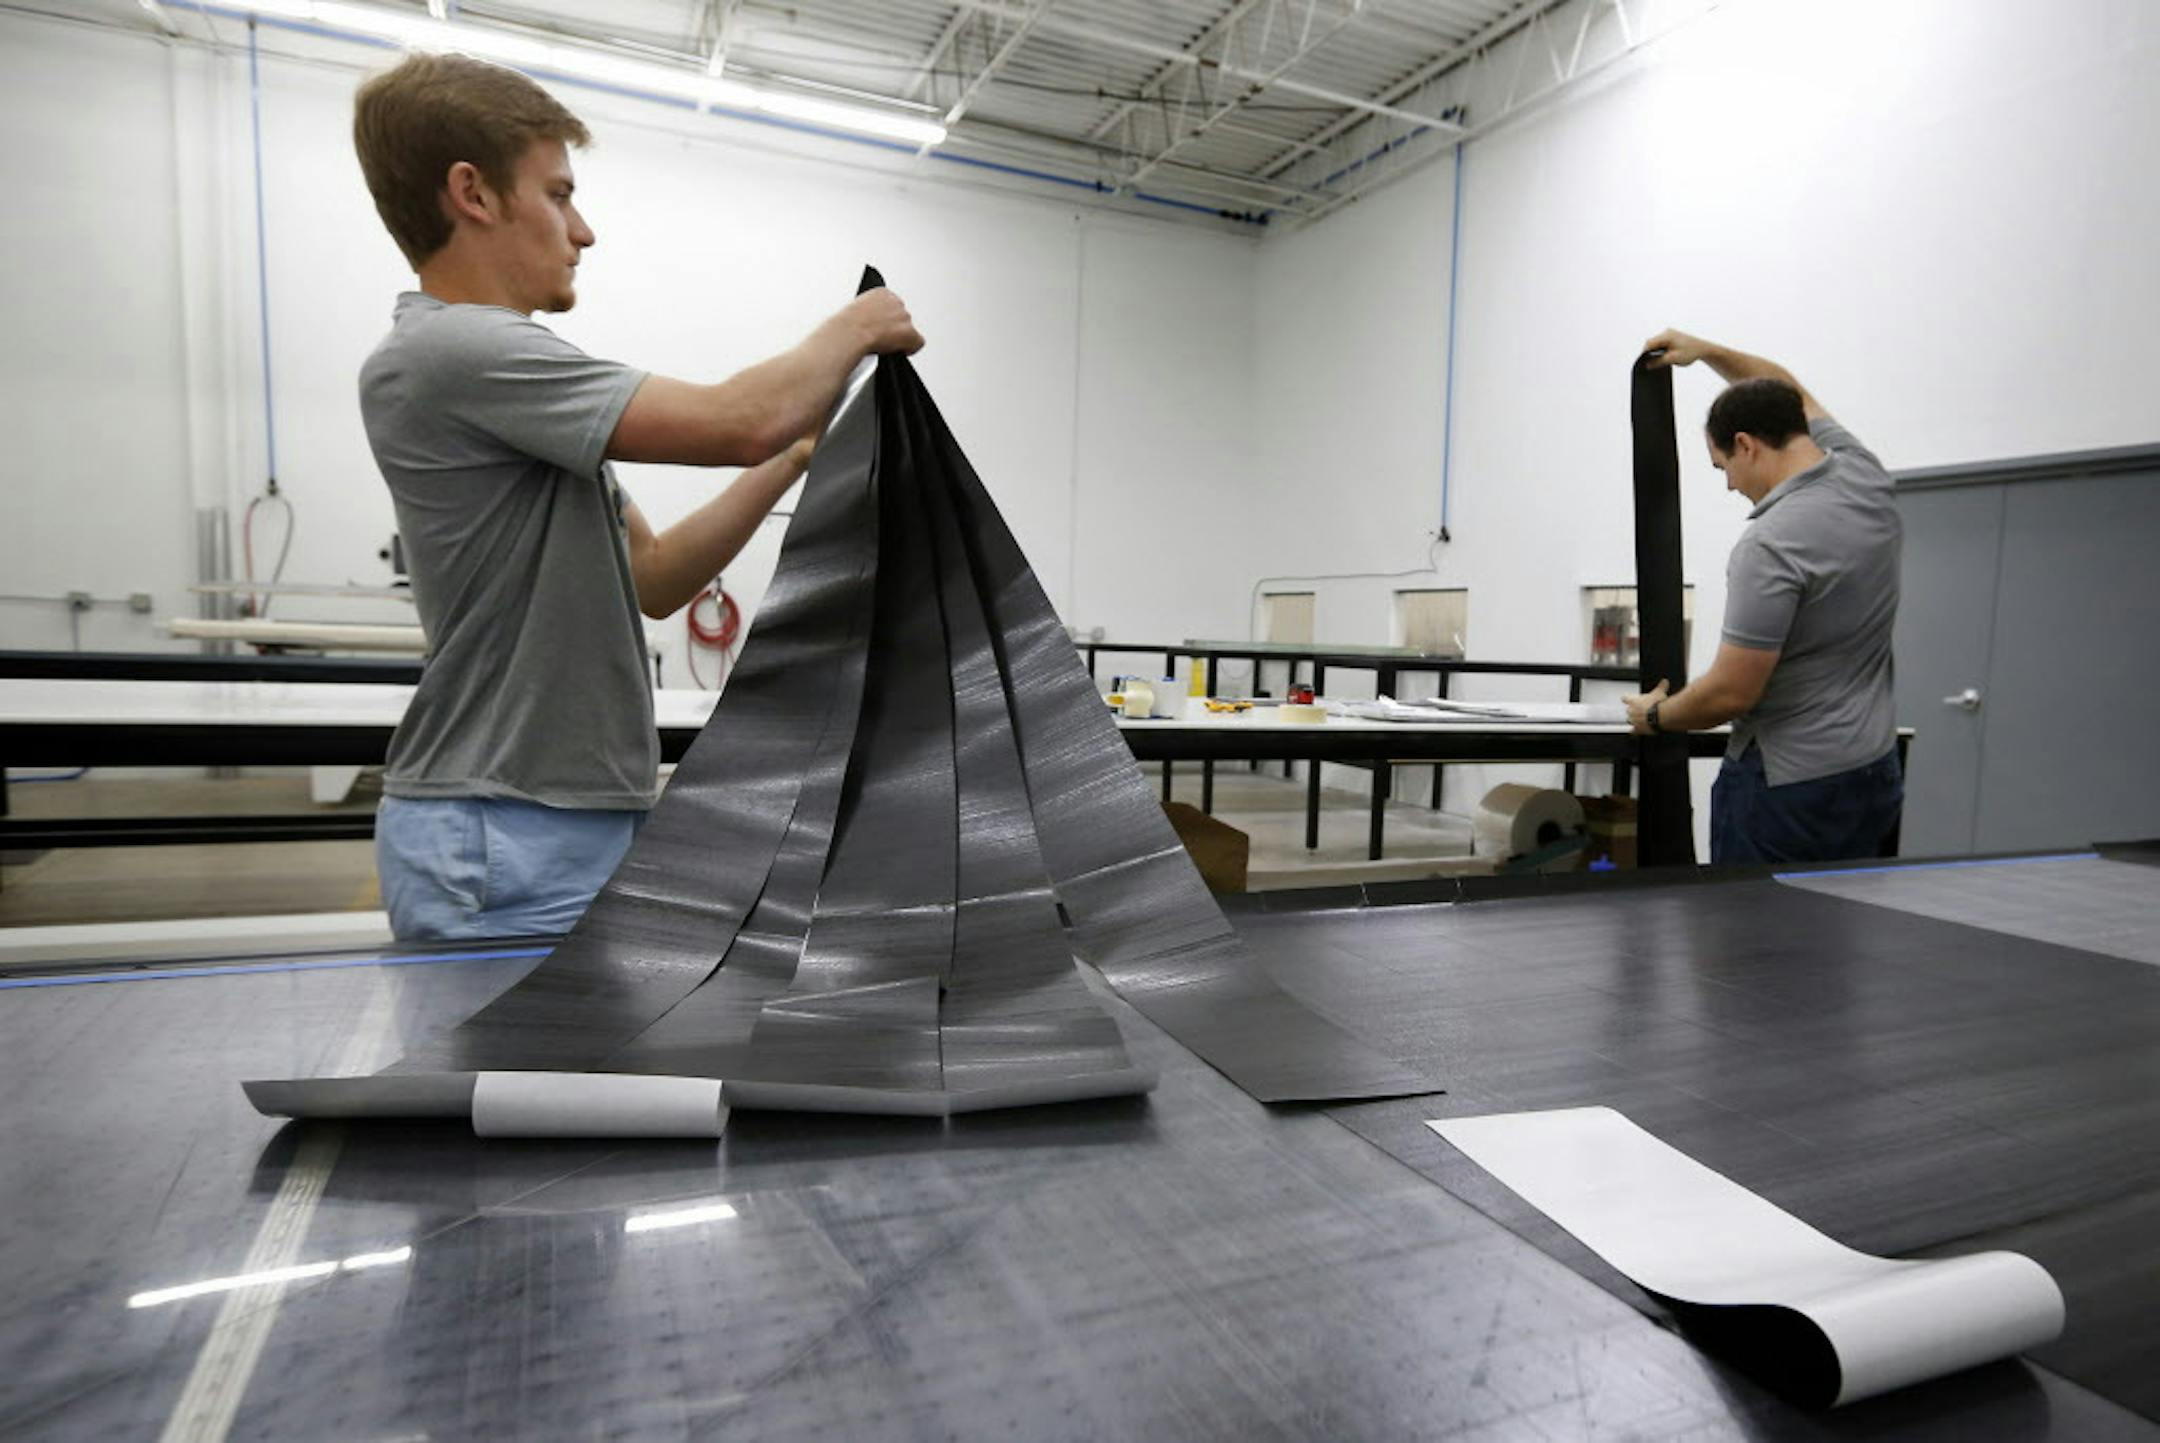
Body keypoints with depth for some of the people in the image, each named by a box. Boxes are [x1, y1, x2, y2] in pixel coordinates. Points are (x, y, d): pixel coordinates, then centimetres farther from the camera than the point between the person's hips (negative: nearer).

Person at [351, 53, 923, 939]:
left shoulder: (496, 368, 15)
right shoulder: (443, 353, -17)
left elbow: (653, 577, 15)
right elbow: (736, 423, -22)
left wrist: (796, 458, 7)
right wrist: (855, 331, -3)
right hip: (501, 846, -10)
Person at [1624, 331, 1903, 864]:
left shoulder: (1770, 545, -22)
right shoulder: (1867, 479, 3)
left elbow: (1732, 693, -21)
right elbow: (1790, 394, 22)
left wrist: (1655, 715, -3)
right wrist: (1708, 351, 18)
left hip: (1789, 785, -8)